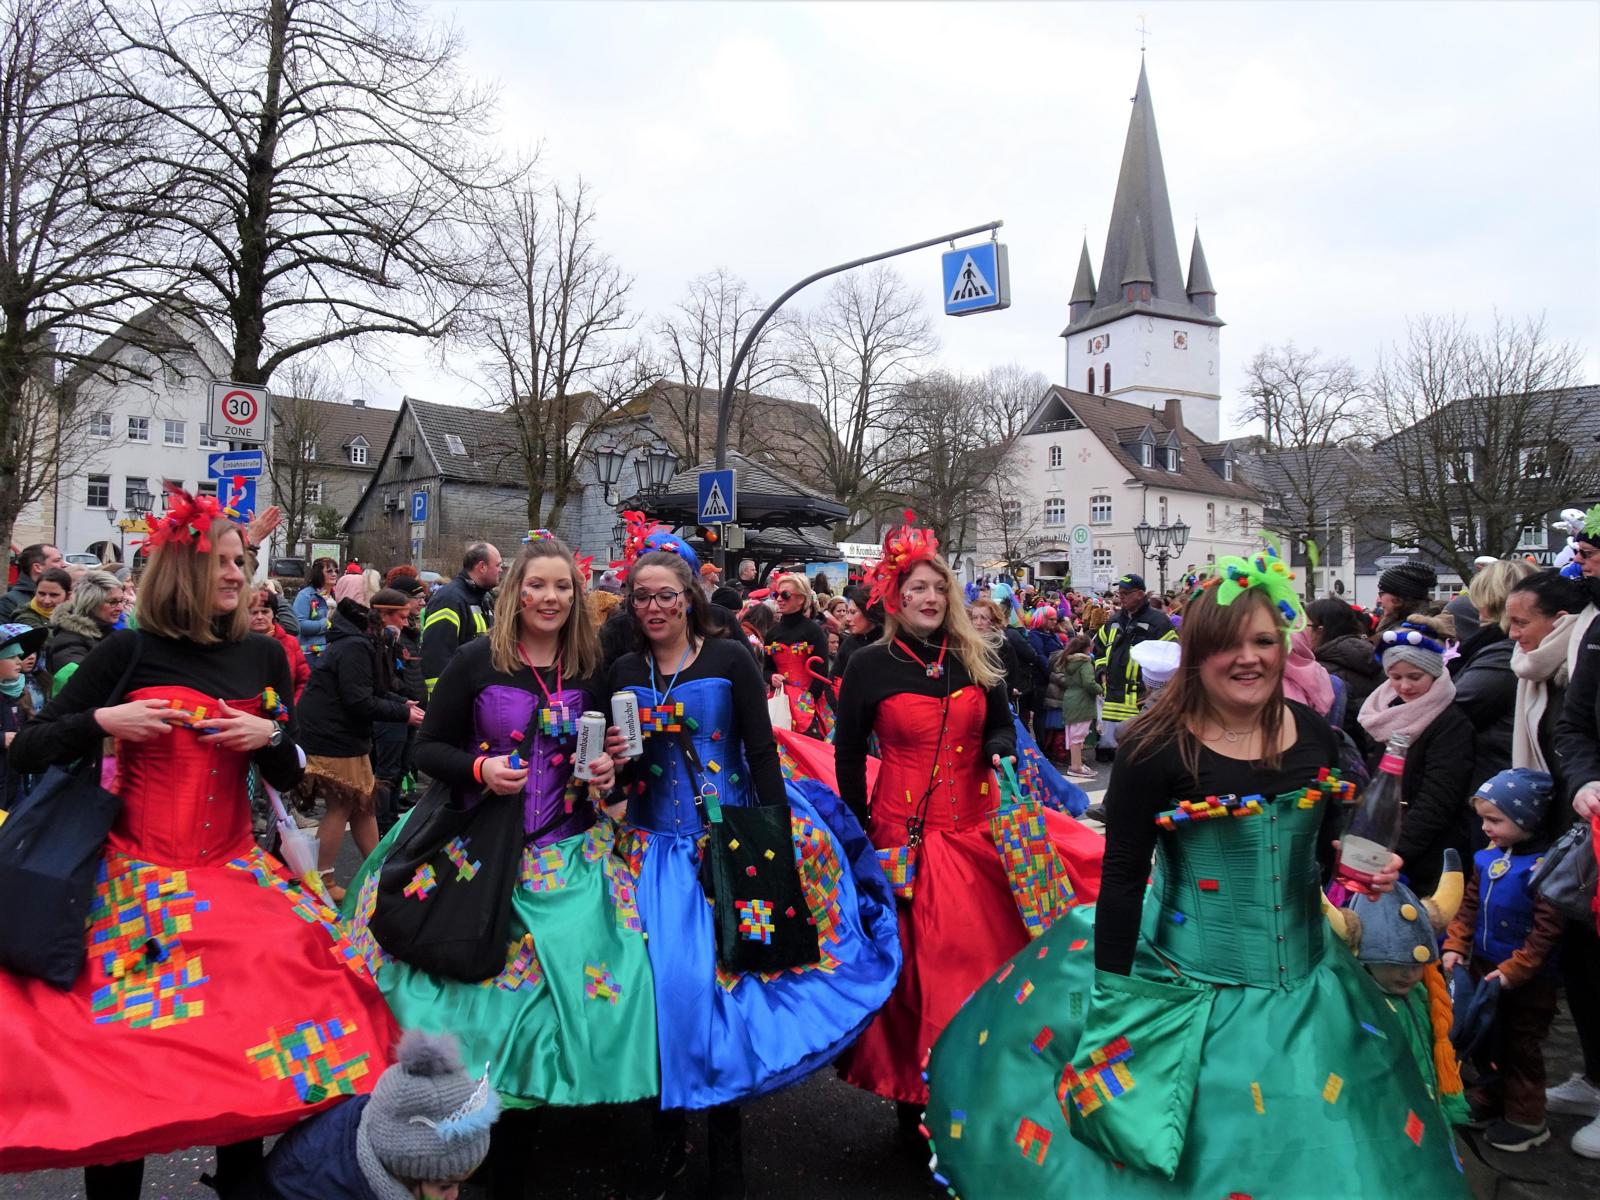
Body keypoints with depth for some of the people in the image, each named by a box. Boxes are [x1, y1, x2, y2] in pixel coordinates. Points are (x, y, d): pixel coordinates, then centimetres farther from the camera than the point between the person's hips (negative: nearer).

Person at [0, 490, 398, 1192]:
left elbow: (288, 776, 12)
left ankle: (241, 1177, 22)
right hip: (136, 883, -3)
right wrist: (101, 721, -16)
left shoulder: (262, 656, 6)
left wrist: (271, 736, -8)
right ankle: (112, 1182, 22)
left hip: (236, 879, 3)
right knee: (118, 1055, -1)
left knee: (251, 1047, 1)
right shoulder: (131, 652, -4)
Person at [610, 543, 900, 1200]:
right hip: (657, 845, 3)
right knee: (667, 978, -3)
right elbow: (611, 768, 14)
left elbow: (763, 752, -5)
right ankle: (667, 1135, 19)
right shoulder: (623, 673, 7)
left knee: (731, 969, -5)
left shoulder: (729, 661, -3)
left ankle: (726, 1146, 15)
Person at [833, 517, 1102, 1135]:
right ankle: (917, 1099, 17)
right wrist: (861, 836, -2)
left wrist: (999, 748, -8)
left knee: (989, 956, 3)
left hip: (980, 829, 3)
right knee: (920, 966, 2)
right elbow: (849, 755, 0)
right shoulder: (870, 666, -2)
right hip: (905, 834, -3)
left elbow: (1003, 726, 15)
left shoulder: (976, 660, 7)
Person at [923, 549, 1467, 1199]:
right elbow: (1122, 877, -14)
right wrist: (1113, 997, -14)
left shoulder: (1314, 734, -1)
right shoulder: (1157, 749, -17)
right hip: (1185, 985, -5)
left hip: (1306, 986, 5)